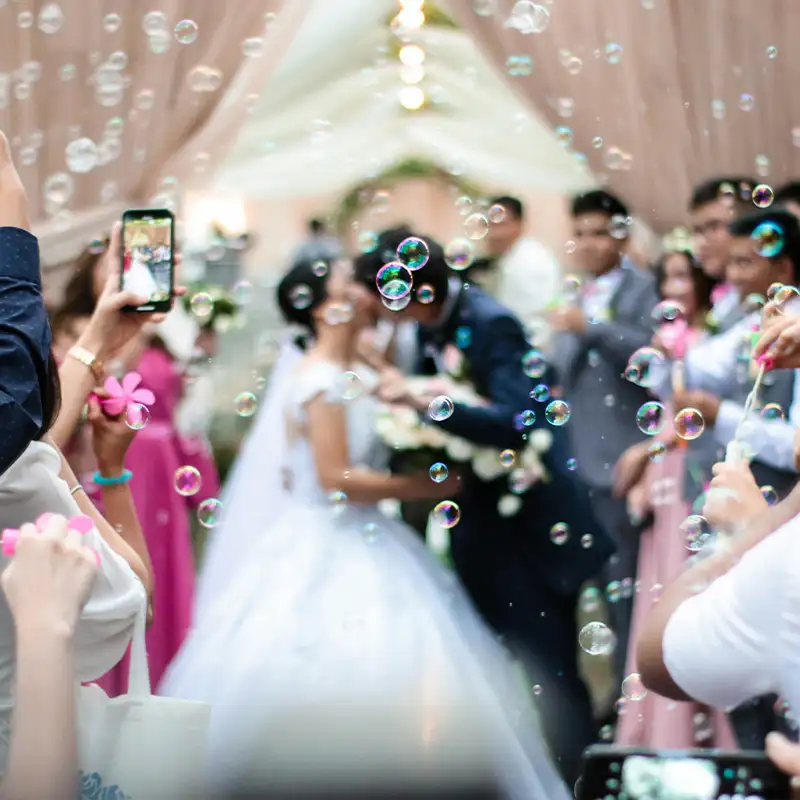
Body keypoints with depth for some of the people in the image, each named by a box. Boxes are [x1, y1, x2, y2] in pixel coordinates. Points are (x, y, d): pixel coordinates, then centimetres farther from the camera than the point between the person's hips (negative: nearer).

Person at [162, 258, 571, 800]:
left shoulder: (354, 374, 12)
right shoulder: (323, 380, -15)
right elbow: (336, 478, -20)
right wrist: (429, 487, -15)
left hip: (361, 546, 9)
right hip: (330, 551, -9)